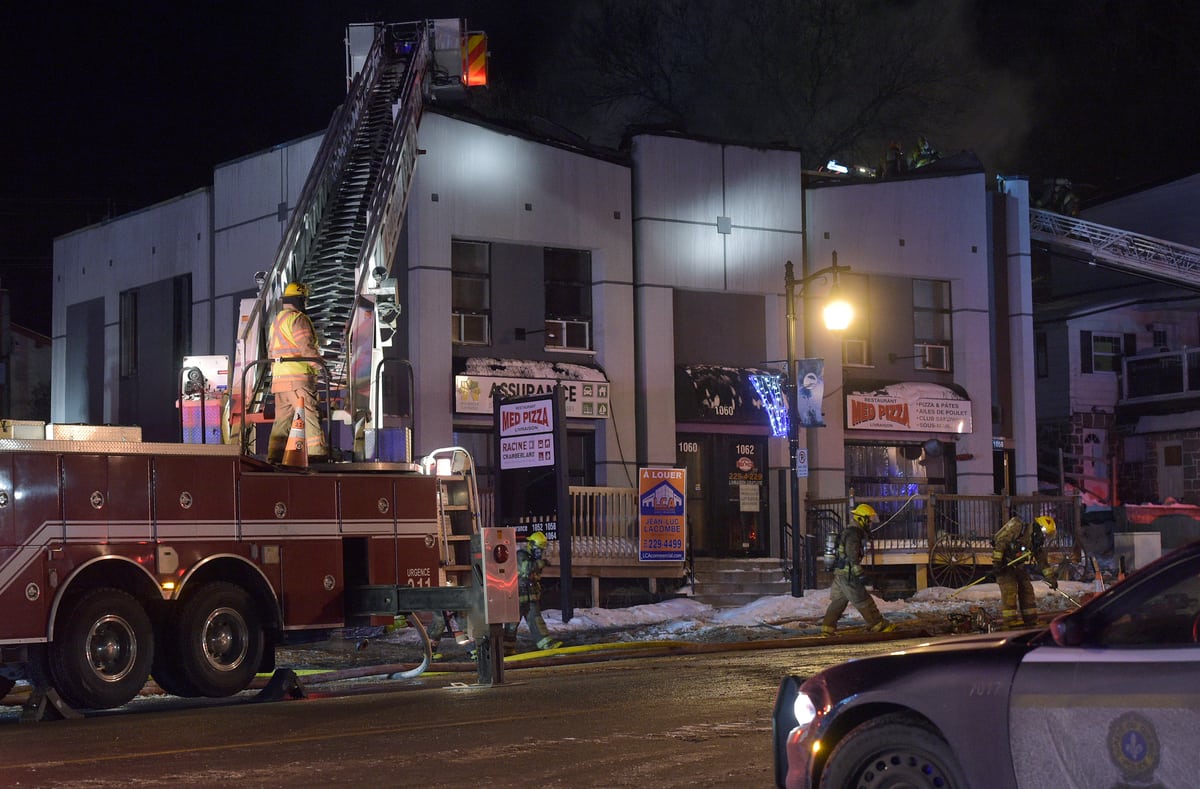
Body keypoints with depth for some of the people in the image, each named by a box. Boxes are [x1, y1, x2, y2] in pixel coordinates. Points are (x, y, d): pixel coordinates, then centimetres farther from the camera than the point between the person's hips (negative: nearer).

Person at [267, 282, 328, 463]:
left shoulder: (275, 321, 22)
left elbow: (271, 349, 25)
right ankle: (316, 452, -13)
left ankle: (275, 455, 8)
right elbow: (306, 346, -16)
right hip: (298, 375, -9)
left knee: (282, 418, 11)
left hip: (278, 378, 9)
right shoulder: (298, 318, -7)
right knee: (308, 414, -9)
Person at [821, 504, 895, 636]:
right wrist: (860, 575, -23)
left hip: (839, 573, 10)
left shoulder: (849, 531, 17)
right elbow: (853, 557, -23)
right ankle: (879, 625, 2)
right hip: (848, 574, -10)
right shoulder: (853, 534, -17)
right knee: (863, 601, -3)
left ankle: (827, 628, 13)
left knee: (838, 600, 13)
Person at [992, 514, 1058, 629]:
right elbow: (999, 541, -22)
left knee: (1027, 589, 4)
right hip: (1004, 564, -8)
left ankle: (1030, 620, 11)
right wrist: (996, 563, -23)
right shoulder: (1018, 528, -21)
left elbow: (1042, 562, 13)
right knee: (1010, 589, -16)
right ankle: (1011, 620, -16)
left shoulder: (1038, 542, 3)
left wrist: (1051, 578, 11)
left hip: (1018, 566, 8)